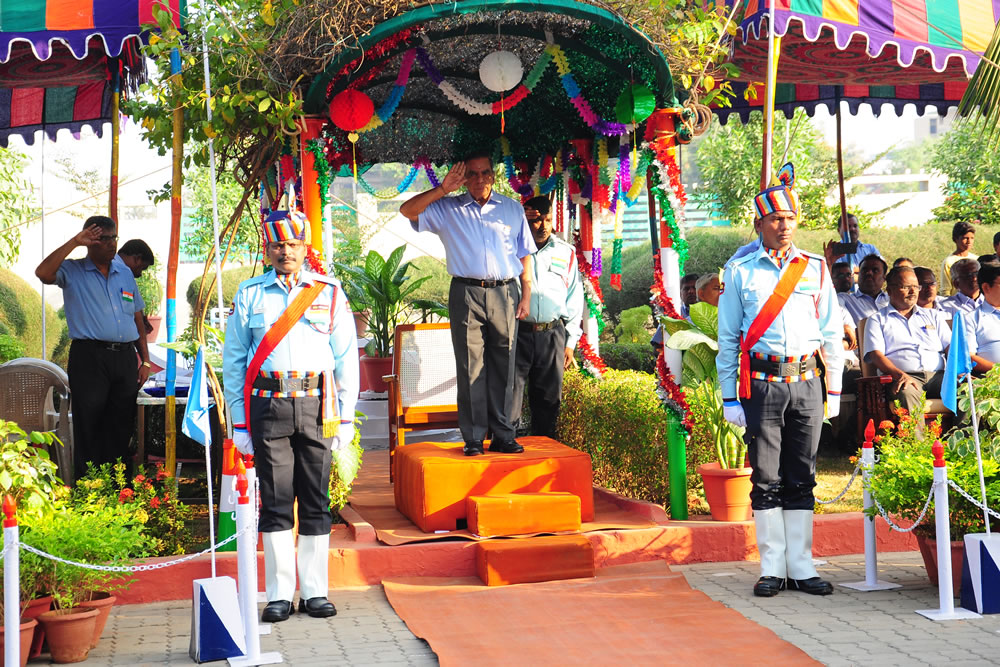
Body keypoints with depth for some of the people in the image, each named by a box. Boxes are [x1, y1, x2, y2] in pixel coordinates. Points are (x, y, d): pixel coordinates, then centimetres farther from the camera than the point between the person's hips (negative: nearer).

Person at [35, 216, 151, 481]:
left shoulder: (124, 272, 17)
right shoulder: (72, 271, 3)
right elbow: (43, 273, -20)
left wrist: (145, 359, 13)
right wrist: (74, 242, -16)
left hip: (125, 357, 5)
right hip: (89, 357, -5)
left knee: (122, 428, 8)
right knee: (89, 427, -2)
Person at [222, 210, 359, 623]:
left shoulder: (329, 292, 8)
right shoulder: (249, 295, 8)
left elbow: (346, 357, 8)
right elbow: (234, 361, 10)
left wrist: (346, 417, 3)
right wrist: (239, 422, 5)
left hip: (316, 404, 0)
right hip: (269, 406, 0)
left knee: (316, 499, 4)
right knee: (275, 500, 0)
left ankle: (314, 592, 13)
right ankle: (279, 594, 8)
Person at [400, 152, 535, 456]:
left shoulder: (512, 209, 15)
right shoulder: (448, 209, 9)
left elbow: (525, 254, 15)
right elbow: (407, 210, -1)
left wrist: (526, 294, 6)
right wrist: (443, 189, -6)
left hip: (504, 294, 1)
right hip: (466, 295, -1)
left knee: (503, 368, 3)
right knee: (470, 368, -2)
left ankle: (503, 436, 8)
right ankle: (474, 438, 1)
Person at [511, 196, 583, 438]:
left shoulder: (566, 252, 14)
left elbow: (575, 298, 15)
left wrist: (570, 342, 11)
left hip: (552, 335, 3)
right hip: (517, 333, -3)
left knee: (548, 400, 8)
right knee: (510, 396, -6)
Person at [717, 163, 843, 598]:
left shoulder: (814, 268, 10)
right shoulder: (740, 270, 5)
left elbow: (832, 333, 13)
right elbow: (728, 338, 5)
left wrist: (833, 390, 10)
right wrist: (730, 397, 1)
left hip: (807, 382, 2)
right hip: (762, 384, -2)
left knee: (802, 477, 6)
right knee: (766, 478, 1)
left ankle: (801, 566, 14)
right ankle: (771, 568, 10)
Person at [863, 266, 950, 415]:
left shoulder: (933, 316, 29)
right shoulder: (878, 320, 16)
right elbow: (876, 354, 1)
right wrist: (900, 375, -18)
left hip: (938, 375, 4)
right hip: (905, 378, -3)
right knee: (907, 393, -40)